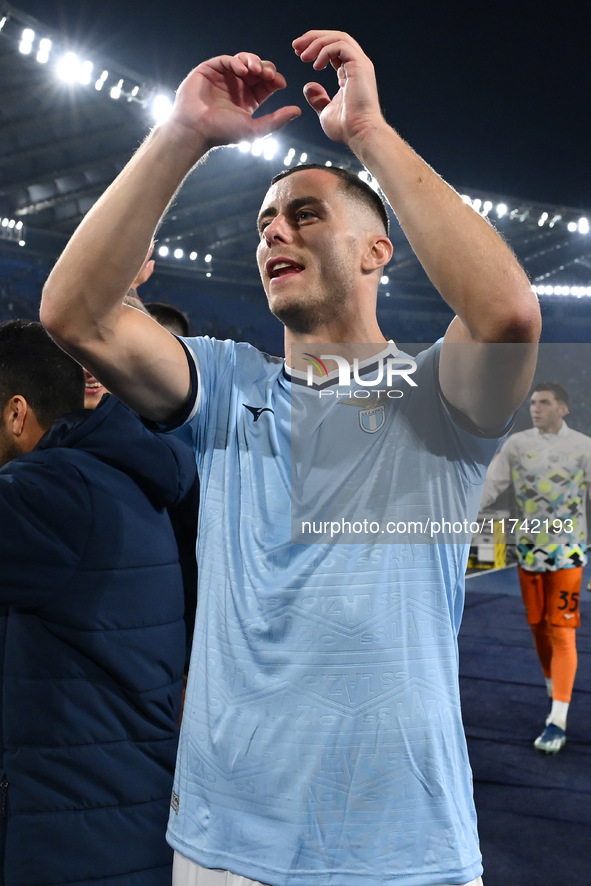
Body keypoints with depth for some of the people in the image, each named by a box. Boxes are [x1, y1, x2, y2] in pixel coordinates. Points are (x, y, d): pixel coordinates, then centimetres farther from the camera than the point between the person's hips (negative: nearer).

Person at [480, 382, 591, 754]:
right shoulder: (516, 444, 2)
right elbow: (489, 487, 0)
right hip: (529, 550, 3)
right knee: (539, 629, 13)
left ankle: (558, 723, -4)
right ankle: (556, 699, 33)